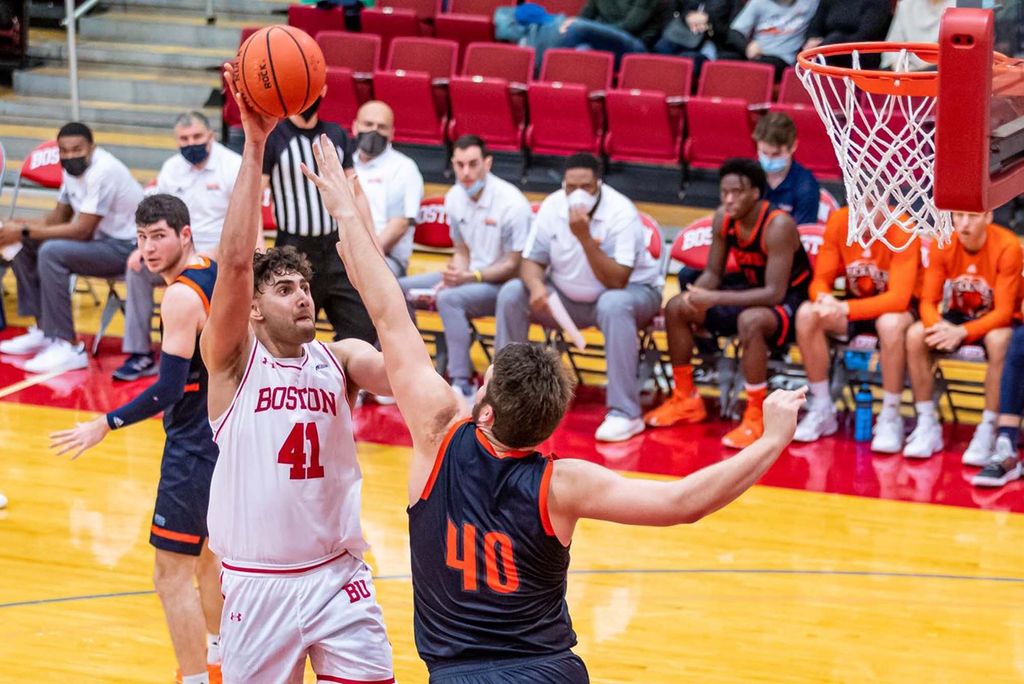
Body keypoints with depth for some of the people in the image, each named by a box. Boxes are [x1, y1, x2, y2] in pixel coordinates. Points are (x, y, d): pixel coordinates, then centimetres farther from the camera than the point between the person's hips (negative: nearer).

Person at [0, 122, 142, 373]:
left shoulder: (103, 171, -24)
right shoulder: (73, 169, 4)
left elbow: (81, 230, -26)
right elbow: (58, 218, 13)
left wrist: (24, 231, -23)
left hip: (125, 247, -10)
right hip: (100, 239, 10)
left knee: (51, 253, -29)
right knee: (24, 245, 5)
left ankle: (69, 348, -26)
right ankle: (43, 330, 12)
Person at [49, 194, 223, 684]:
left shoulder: (181, 296, -22)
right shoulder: (217, 273, 4)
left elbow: (169, 390, -25)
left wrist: (105, 425, -18)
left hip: (195, 448, -10)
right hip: (226, 436, 10)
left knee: (172, 575, -6)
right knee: (207, 552, 26)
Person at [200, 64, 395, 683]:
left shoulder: (341, 359, 2)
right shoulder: (233, 360, -5)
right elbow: (237, 259, -18)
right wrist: (255, 146, -23)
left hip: (340, 576, 2)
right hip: (258, 582, -2)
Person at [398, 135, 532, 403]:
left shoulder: (512, 204, -20)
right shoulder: (454, 197, 1)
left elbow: (514, 266, -16)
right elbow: (462, 252, 12)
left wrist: (470, 277, -27)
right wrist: (452, 277, -9)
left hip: (505, 284, -8)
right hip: (470, 276, 8)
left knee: (450, 299, -35)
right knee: (398, 289, -4)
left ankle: (462, 386, -32)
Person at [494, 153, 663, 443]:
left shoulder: (621, 213, -24)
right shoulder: (552, 206, -10)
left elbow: (616, 281, -30)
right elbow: (532, 261, -4)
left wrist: (585, 237, -38)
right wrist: (536, 286, -28)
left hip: (631, 291, -5)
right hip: (569, 298, 5)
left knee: (613, 306, -39)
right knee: (512, 294, -14)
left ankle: (625, 414, -36)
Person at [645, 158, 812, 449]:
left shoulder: (778, 226, -28)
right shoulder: (723, 218, -7)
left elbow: (775, 293, -33)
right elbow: (713, 273, 3)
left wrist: (715, 299, -39)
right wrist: (697, 295, -20)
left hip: (790, 301, -8)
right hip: (754, 294, 8)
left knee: (750, 321, -40)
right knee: (677, 307, -1)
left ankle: (756, 417, -28)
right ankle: (685, 400, 11)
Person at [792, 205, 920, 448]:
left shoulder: (902, 231, -23)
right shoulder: (838, 221, -11)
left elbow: (899, 298, -29)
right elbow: (820, 280, -7)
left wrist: (845, 309, -40)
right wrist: (824, 299, -33)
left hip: (896, 308, -4)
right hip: (856, 303, 4)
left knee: (891, 324, -39)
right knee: (807, 314, -23)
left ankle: (890, 418, -21)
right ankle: (822, 410, -9)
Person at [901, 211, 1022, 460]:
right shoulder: (942, 244, -13)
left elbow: (1004, 311, -24)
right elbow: (928, 302, -10)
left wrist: (962, 332, -38)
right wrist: (940, 326, -34)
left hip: (995, 320, -4)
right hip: (958, 316, 4)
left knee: (999, 341, -37)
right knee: (915, 335, -22)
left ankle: (988, 431, -27)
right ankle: (928, 426, -14)